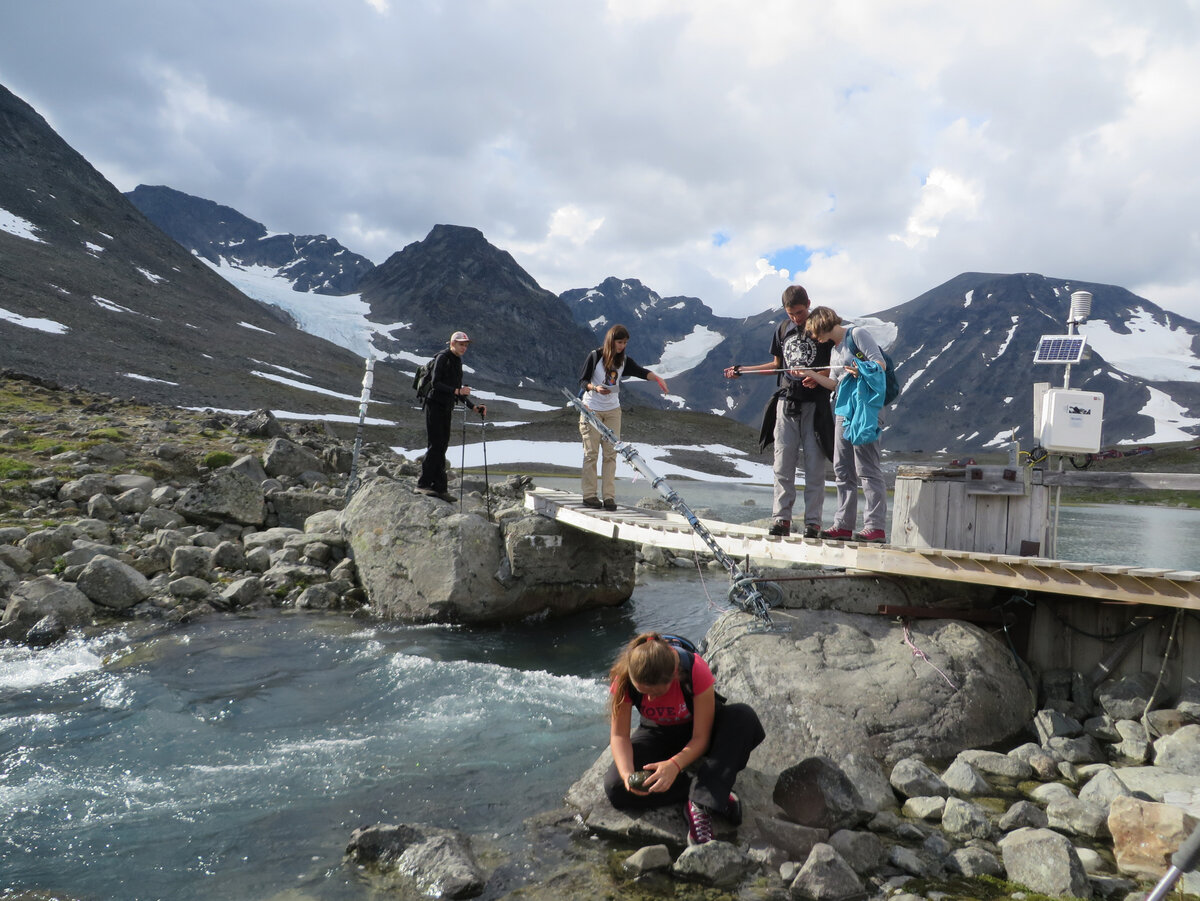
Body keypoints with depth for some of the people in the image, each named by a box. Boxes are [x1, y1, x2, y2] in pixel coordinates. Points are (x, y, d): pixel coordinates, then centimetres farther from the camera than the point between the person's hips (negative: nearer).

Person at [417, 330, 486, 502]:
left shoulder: (457, 362, 18)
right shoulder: (442, 358, -8)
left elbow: (459, 391, 21)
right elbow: (436, 383, -19)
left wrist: (474, 407, 12)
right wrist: (456, 391, -27)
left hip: (446, 409, 8)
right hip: (435, 406, -8)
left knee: (442, 447, 6)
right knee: (436, 445, -12)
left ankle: (439, 487, 7)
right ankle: (423, 484, -9)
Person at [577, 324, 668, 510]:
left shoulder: (624, 360, 0)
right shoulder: (595, 356, -10)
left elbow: (640, 371, -15)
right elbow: (582, 380, -7)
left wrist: (657, 378, -33)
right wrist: (595, 388, -27)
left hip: (613, 410, 4)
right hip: (592, 409, -4)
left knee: (611, 453, 0)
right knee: (591, 453, -1)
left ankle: (609, 496, 2)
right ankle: (589, 495, 5)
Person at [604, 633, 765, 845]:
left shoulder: (695, 670, -33)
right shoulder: (623, 679, -27)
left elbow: (701, 737, -27)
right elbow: (619, 735, -18)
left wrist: (675, 764, -45)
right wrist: (626, 773, -37)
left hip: (696, 728, -2)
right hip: (658, 735, 2)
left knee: (744, 717, -35)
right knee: (615, 788, -26)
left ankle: (700, 804, -37)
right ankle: (718, 793, -22)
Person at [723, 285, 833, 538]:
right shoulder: (782, 330, 12)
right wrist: (742, 370, 16)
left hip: (815, 405, -3)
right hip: (786, 402, 4)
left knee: (814, 465, -1)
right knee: (783, 465, 2)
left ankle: (812, 521, 5)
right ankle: (781, 519, 6)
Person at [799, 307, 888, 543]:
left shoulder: (856, 333, -3)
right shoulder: (835, 349, 22)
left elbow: (881, 364, -9)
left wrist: (861, 370, -25)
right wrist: (811, 375, 12)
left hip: (864, 408, -9)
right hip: (843, 409, 9)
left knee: (867, 468, -10)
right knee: (842, 470, 8)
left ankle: (875, 526, -8)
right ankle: (844, 525, 13)